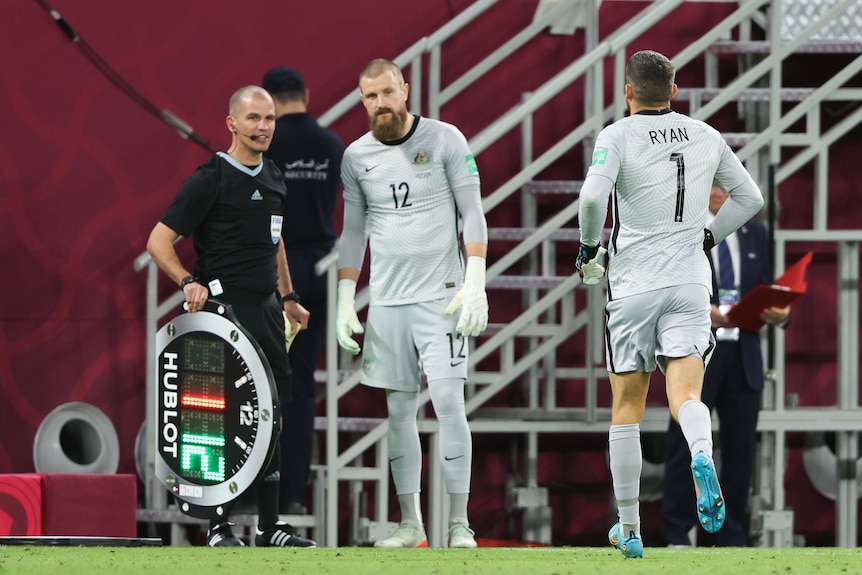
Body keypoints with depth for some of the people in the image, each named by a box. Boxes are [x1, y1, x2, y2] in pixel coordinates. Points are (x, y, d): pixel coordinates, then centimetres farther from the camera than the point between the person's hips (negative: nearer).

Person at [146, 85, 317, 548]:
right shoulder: (211, 179, -8)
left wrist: (287, 298, 26)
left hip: (266, 309, 8)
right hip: (225, 306, -8)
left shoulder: (273, 178, 15)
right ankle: (217, 526, -3)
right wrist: (188, 282, -22)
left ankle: (269, 526, 16)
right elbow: (159, 241, -8)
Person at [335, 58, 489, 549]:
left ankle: (460, 523, -8)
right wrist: (345, 301, 10)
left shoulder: (445, 140, -2)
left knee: (448, 401, -11)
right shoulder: (356, 157, 8)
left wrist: (476, 283, -11)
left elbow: (473, 213, -2)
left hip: (441, 295, -4)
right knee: (400, 410, 4)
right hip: (386, 301, 4)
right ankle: (411, 525, 9)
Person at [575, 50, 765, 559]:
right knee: (686, 393, -7)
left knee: (627, 406, 10)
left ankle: (630, 530, 14)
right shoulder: (706, 137, 7)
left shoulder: (618, 136, -6)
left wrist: (590, 248, -5)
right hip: (691, 283, 2)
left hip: (634, 286, -2)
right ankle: (701, 455, -43)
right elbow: (750, 198, 15)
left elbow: (593, 196, -21)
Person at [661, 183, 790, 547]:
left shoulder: (754, 234, 14)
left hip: (744, 356, 4)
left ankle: (731, 539, 11)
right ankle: (677, 537, 4)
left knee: (741, 449, 4)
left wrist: (779, 313, -8)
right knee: (685, 446, -2)